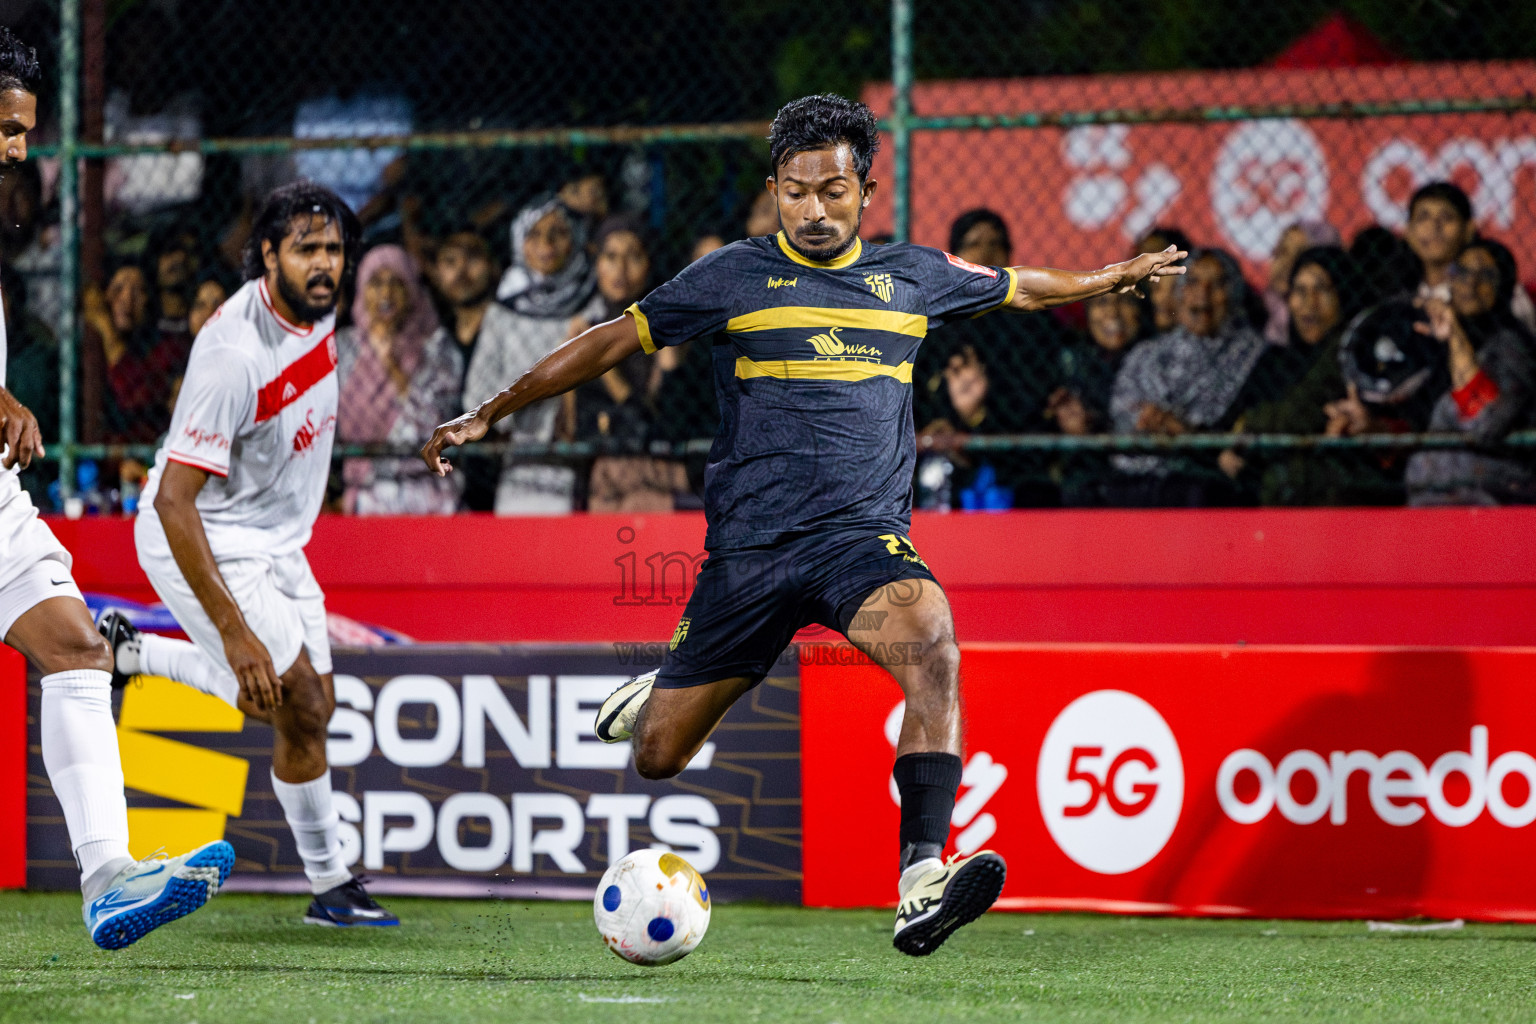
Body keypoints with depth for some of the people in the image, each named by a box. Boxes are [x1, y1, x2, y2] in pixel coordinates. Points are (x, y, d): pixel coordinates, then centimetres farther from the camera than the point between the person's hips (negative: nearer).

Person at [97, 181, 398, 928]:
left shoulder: (315, 308, -5)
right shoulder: (234, 353, -31)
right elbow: (174, 502, -31)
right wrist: (234, 633, -34)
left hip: (274, 541, 9)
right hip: (207, 543, -9)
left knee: (306, 702, 13)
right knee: (300, 705, -12)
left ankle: (131, 653, 27)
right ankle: (330, 886, 3)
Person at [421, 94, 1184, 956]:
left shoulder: (912, 277, 10)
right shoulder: (735, 277, 2)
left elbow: (1020, 289, 29)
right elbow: (614, 342, 7)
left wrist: (1118, 276, 40)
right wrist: (489, 415, 7)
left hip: (864, 533, 0)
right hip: (749, 545, 0)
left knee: (932, 642, -33)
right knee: (656, 756, 2)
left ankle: (922, 883, -38)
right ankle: (664, 693, 43)